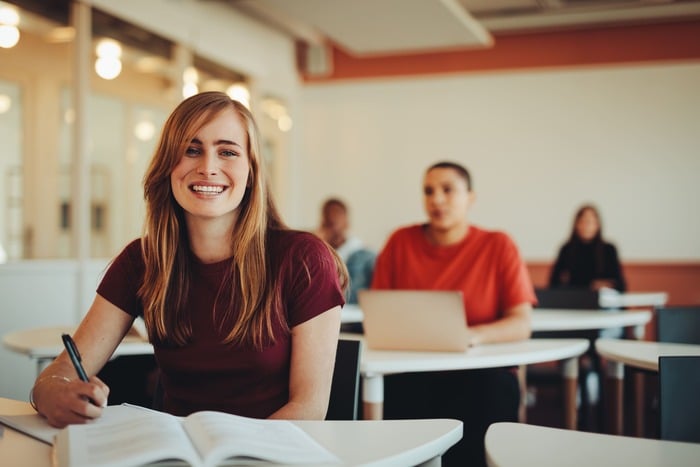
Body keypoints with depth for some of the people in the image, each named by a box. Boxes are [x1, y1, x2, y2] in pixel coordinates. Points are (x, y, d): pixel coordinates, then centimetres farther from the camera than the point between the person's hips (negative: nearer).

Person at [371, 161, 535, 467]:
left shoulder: (498, 246, 2)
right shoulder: (400, 242, 8)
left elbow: (521, 324, -4)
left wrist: (475, 335, -24)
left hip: (480, 375, 0)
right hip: (411, 375, 1)